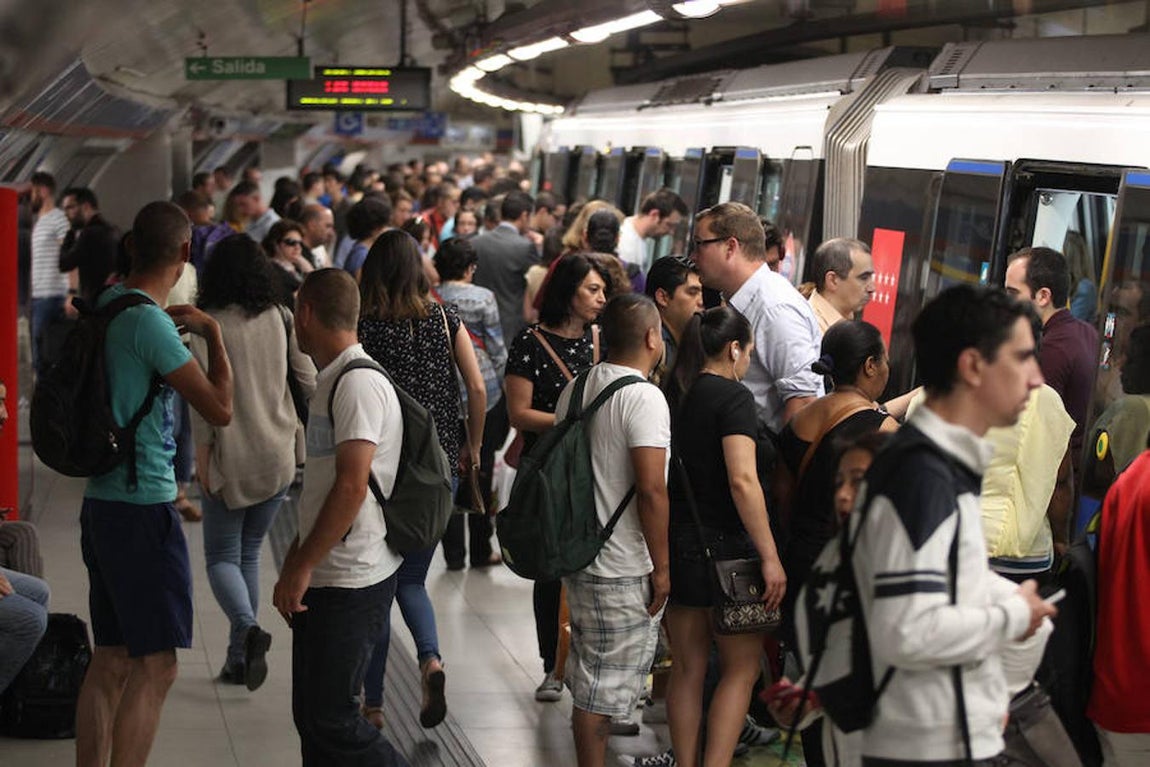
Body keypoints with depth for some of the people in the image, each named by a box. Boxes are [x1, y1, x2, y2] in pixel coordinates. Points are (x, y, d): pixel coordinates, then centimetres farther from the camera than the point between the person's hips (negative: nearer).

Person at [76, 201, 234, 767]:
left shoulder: (106, 306, 8)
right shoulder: (151, 322, -17)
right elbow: (220, 409, -16)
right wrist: (212, 332, -4)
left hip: (101, 501, 9)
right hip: (142, 507, -9)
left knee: (110, 660, 14)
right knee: (155, 666, -5)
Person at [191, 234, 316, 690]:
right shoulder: (281, 318, 0)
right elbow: (308, 382, 2)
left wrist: (202, 451, -8)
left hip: (230, 457, -4)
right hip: (278, 456, 4)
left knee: (222, 557, 6)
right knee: (249, 553, 16)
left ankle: (249, 631, -20)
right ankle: (239, 659, 17)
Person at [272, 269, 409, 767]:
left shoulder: (359, 384, -16)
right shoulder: (332, 381, 17)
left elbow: (352, 486, -24)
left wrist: (301, 566, -19)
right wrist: (294, 564, 20)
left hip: (351, 582, -10)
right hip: (325, 578, 10)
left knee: (331, 718, -8)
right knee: (311, 714, 13)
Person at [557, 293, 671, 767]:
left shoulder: (576, 389, 8)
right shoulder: (643, 398, -17)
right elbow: (651, 489, -23)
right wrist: (661, 565, -15)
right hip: (623, 568, -8)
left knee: (589, 675, 19)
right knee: (606, 681, 0)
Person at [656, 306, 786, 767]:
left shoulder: (670, 394, 8)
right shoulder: (733, 397, -13)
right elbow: (743, 481, -23)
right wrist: (770, 557, -22)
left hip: (674, 540, 7)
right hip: (722, 545, -7)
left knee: (688, 667, 14)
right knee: (741, 669, 5)